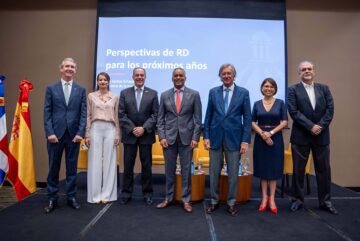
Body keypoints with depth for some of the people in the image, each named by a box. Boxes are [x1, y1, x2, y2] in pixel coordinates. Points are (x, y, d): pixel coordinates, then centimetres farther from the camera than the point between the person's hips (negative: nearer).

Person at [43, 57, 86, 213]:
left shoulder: (81, 90, 7)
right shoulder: (51, 88, 7)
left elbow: (83, 113, 2)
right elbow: (47, 112, 1)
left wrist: (80, 133, -8)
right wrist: (50, 132, -9)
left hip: (73, 134, 1)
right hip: (55, 133, 0)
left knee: (72, 168, 8)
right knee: (53, 168, 7)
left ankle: (71, 197, 19)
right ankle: (52, 199, 19)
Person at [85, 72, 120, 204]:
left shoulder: (115, 97, 9)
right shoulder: (91, 96, 7)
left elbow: (116, 117, 8)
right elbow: (88, 116, 5)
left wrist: (117, 134, 4)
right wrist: (87, 134, -1)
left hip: (110, 130, 1)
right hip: (96, 129, -1)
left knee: (109, 162, 3)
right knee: (95, 162, 1)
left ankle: (107, 194, 13)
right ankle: (95, 194, 12)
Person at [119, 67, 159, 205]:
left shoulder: (153, 93, 5)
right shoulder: (124, 93, 7)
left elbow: (155, 114, -2)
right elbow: (121, 114, 0)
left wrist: (144, 128, -13)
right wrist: (132, 129, -10)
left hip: (146, 135, 0)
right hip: (129, 135, 1)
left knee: (146, 165, 5)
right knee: (128, 165, 5)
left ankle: (147, 193, 17)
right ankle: (126, 193, 18)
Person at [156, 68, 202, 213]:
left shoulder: (194, 94, 2)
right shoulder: (164, 95, 7)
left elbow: (198, 119, 0)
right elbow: (160, 118, 6)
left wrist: (195, 138, -7)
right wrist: (162, 137, -3)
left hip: (186, 137, -1)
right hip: (169, 137, 2)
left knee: (186, 170, 5)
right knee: (169, 170, 9)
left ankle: (186, 200, 19)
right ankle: (168, 198, 24)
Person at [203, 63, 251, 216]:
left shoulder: (243, 92, 1)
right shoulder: (213, 92, 6)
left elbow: (247, 118, -1)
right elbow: (208, 116, 6)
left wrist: (245, 140, -7)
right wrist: (206, 136, 0)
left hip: (234, 138, -1)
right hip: (215, 137, 2)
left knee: (233, 173, 7)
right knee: (214, 172, 9)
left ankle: (231, 203, 24)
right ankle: (214, 201, 25)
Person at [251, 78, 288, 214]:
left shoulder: (280, 103, 3)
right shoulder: (257, 104, 6)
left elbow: (284, 122, -3)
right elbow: (253, 122, 2)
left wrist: (271, 133, -15)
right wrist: (262, 134, -15)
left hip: (275, 138, -1)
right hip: (260, 138, 1)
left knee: (274, 167, 3)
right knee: (262, 167, 5)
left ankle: (272, 198, 13)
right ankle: (264, 197, 16)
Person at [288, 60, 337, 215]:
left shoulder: (324, 89, 10)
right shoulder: (293, 90, 0)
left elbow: (330, 109, 1)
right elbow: (294, 112, -10)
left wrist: (320, 126, -12)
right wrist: (311, 126, -16)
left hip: (321, 136, 3)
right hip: (301, 136, -2)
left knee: (324, 169, 9)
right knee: (298, 170, 5)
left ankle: (325, 201, 23)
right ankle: (298, 200, 19)